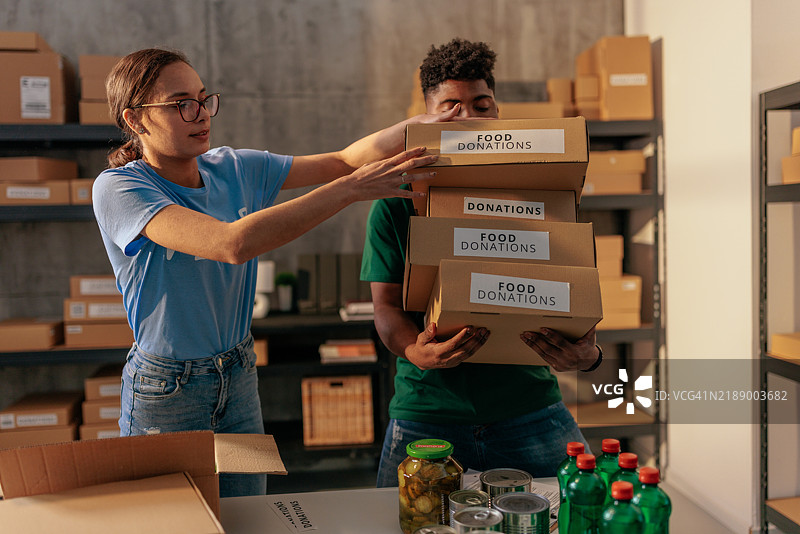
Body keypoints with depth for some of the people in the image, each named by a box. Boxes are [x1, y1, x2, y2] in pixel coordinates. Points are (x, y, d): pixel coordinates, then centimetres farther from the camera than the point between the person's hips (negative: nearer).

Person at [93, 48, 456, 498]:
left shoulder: (234, 169, -2)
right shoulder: (117, 188, -20)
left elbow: (343, 159, -1)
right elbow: (233, 244, -35)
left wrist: (426, 124, -17)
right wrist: (352, 189, -35)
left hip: (239, 379, 5)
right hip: (166, 390, -5)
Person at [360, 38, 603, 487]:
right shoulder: (395, 206, 2)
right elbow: (388, 306, -2)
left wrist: (588, 354, -23)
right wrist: (415, 351, -25)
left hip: (531, 411, 1)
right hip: (426, 418, 0)